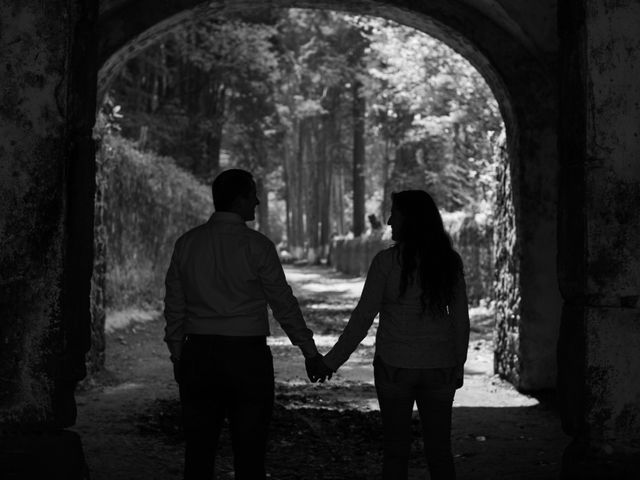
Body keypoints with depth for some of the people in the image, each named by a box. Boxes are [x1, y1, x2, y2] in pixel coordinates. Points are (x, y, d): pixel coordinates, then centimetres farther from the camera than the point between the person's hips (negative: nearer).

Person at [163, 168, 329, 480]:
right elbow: (283, 304, -3)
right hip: (247, 355, -4)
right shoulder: (256, 246, -7)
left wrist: (177, 355, 17)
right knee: (249, 453, 3)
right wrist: (310, 352, 5)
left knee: (198, 452, 8)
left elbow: (174, 306, 8)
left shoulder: (187, 243, 4)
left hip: (198, 353, 4)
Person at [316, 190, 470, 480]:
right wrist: (458, 366, 14)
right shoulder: (449, 261, -1)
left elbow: (363, 318, -10)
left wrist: (332, 361, -2)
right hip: (439, 366, 3)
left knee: (395, 449, 8)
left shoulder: (387, 261, -12)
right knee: (439, 450, 11)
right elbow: (461, 320, 2)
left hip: (395, 366, -3)